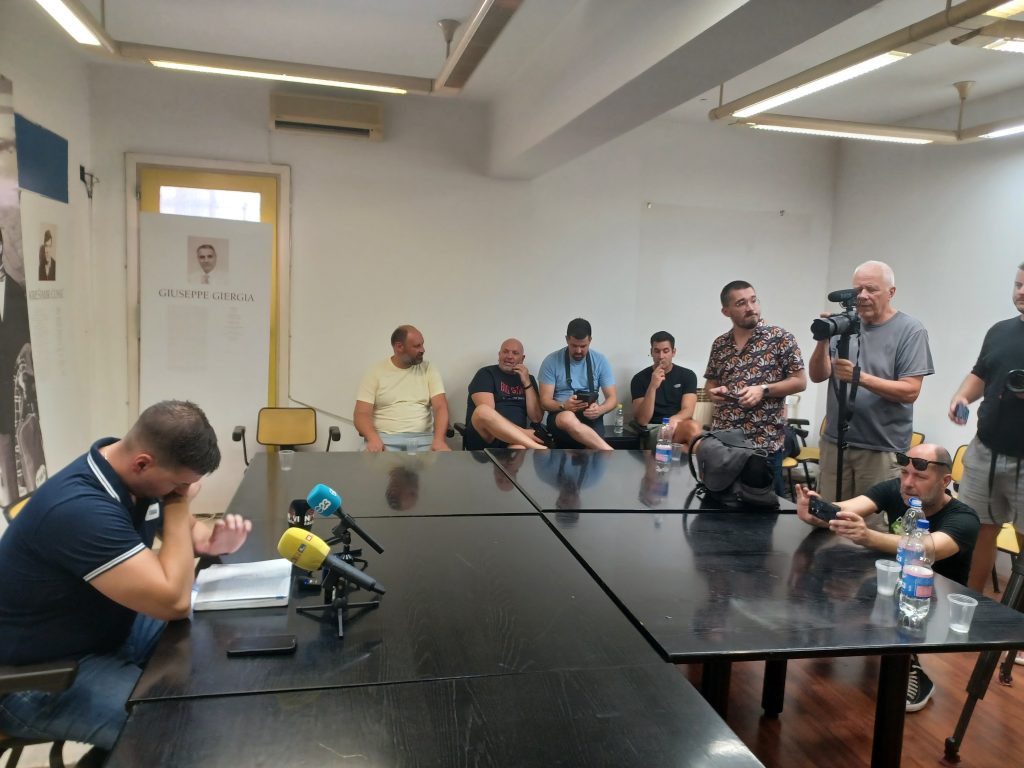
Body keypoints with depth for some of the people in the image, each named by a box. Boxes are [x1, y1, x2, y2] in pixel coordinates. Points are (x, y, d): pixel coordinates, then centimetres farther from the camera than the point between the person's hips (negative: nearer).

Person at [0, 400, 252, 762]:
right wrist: (178, 503, -25)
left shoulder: (133, 476, -6)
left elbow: (180, 529, 13)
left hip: (111, 628, 9)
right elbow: (174, 602, -34)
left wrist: (211, 540, -11)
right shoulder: (80, 509, -34)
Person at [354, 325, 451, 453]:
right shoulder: (376, 372, 4)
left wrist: (439, 439, -20)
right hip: (385, 438, -1)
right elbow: (362, 413, -3)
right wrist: (373, 438, -24)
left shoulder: (429, 370, 9)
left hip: (422, 438, 2)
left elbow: (440, 407, -1)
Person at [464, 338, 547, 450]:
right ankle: (538, 449, -39)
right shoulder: (486, 373, 6)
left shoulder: (528, 379, 21)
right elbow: (484, 413, -10)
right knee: (483, 411, -39)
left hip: (515, 438, 2)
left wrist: (527, 383, 1)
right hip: (484, 437, -2)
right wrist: (522, 432, -17)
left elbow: (536, 418, 9)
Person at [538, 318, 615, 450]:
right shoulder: (551, 361, 0)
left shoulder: (600, 361, 5)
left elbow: (612, 398, 6)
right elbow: (545, 401, -3)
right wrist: (564, 406, -26)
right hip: (560, 417, -1)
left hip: (590, 418, 1)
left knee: (593, 453, -34)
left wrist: (600, 409, -19)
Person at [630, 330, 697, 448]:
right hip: (654, 428, -2)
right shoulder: (640, 378, 2)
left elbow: (688, 410, -4)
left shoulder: (687, 375, 8)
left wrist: (675, 419, -29)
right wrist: (652, 387, -19)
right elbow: (641, 420, -7)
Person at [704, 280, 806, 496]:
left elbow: (800, 382, -3)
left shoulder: (780, 337, -3)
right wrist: (713, 391, -5)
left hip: (764, 444, -4)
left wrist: (763, 390, -16)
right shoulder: (720, 344, 9)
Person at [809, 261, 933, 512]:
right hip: (834, 442, 4)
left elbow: (910, 392, -11)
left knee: (875, 525, 4)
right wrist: (823, 342, -16)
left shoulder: (910, 331, -5)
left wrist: (860, 377, -23)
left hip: (882, 448, -3)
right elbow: (817, 376, 2)